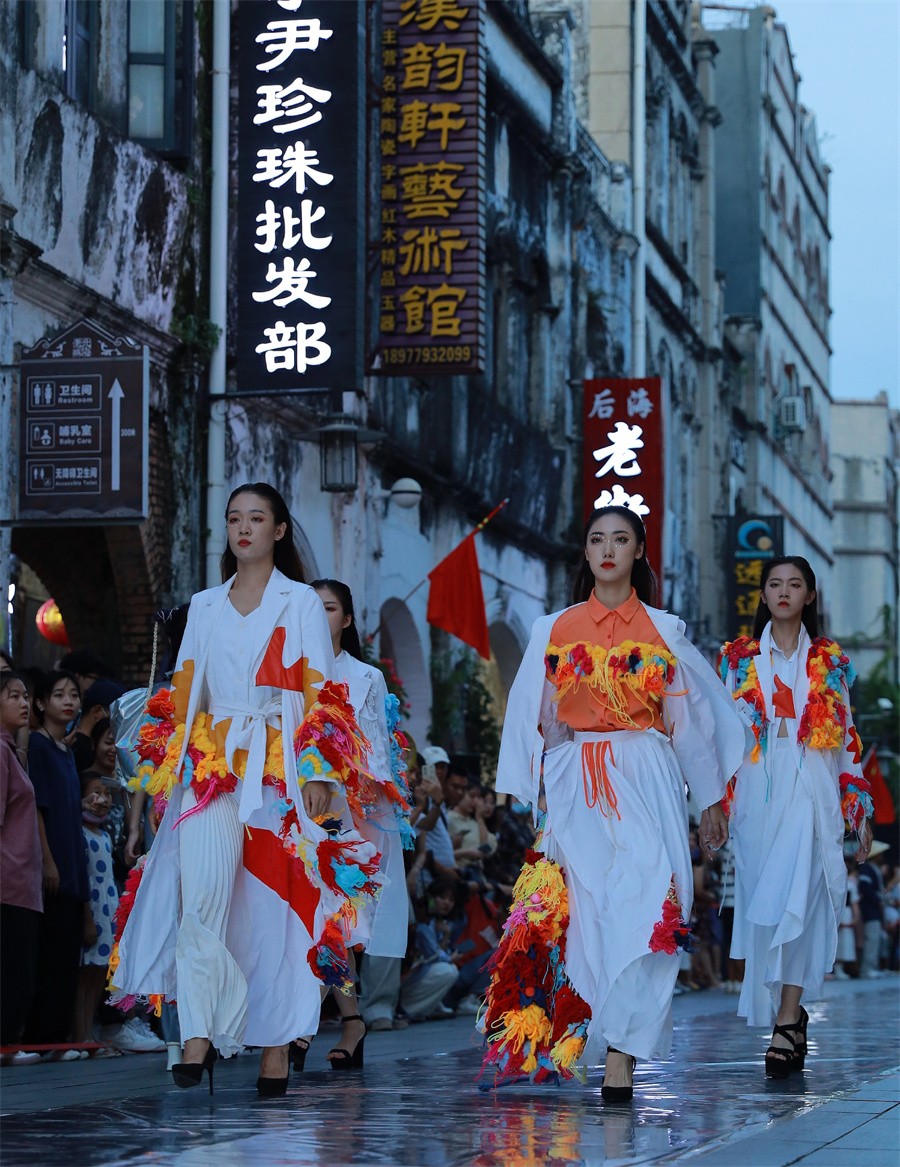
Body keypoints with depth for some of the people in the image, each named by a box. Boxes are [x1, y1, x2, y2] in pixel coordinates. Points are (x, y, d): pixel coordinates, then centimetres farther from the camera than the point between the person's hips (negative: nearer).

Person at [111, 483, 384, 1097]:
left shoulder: (302, 602, 8)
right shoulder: (205, 607, 19)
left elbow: (321, 694, 2)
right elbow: (182, 693, 18)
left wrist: (319, 772, -8)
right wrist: (166, 768, 9)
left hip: (280, 769, -2)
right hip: (210, 766, 2)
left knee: (276, 902, -5)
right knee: (202, 892, -17)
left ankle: (277, 1044, -1)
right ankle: (200, 1032, -20)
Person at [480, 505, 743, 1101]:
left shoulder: (665, 631, 10)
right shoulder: (555, 630, 11)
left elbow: (691, 718, 12)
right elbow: (536, 718, 12)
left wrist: (710, 799, 13)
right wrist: (526, 796, 6)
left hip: (648, 783, -1)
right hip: (576, 786, 1)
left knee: (642, 906, -15)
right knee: (587, 909, -8)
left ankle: (620, 1056, -19)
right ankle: (620, 1053, -1)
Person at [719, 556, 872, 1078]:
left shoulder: (831, 661, 11)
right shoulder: (739, 658, 11)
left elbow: (847, 739, 11)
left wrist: (860, 809, 8)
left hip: (812, 791, -1)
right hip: (757, 793, 2)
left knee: (797, 899, -16)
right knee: (763, 904, -1)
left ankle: (786, 1023, -20)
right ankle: (792, 1014, 13)